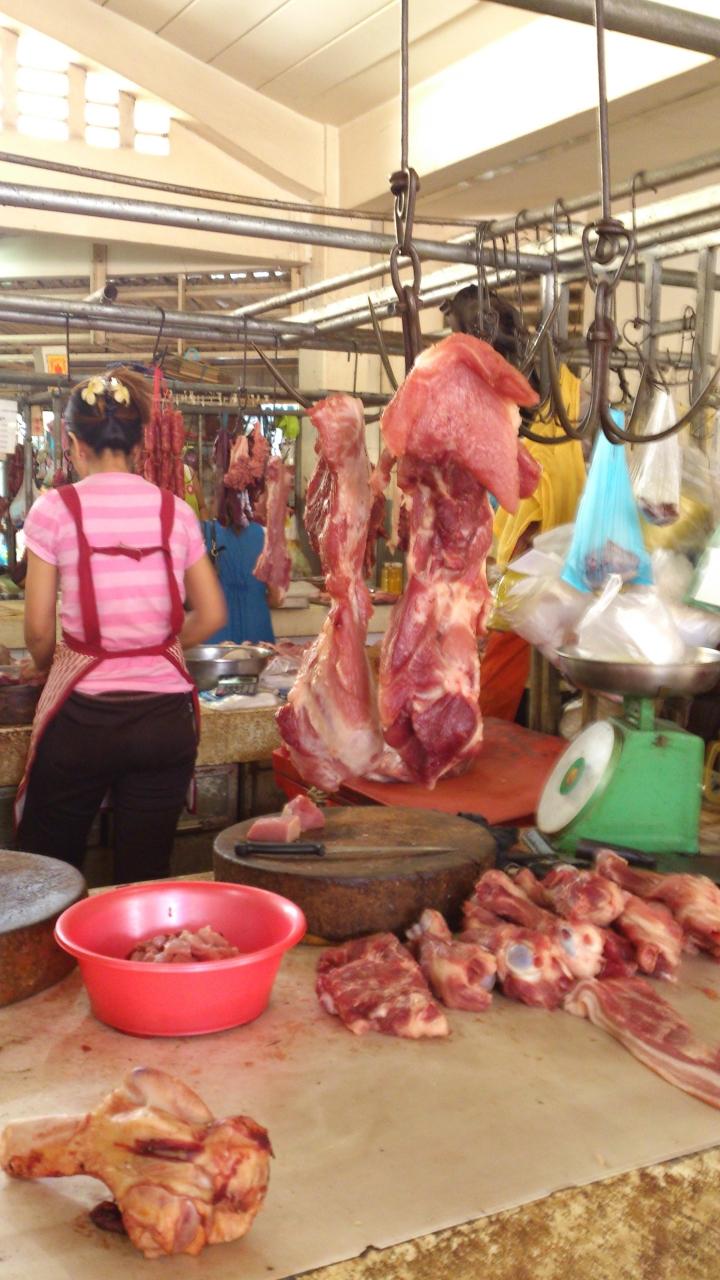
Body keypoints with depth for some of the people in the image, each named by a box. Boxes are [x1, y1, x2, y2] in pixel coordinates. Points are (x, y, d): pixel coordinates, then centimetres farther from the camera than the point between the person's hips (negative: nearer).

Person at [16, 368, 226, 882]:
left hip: (82, 716, -2)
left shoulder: (56, 509, -7)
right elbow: (211, 616, 4)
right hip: (165, 716, 3)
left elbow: (39, 631, -7)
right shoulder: (175, 511, 1)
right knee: (147, 877, 13)